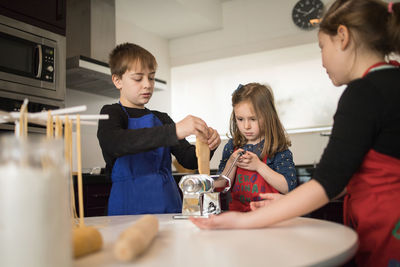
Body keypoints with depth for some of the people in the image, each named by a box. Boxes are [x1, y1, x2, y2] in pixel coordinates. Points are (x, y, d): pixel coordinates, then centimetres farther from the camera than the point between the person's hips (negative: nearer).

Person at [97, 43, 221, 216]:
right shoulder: (111, 114, 1)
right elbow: (113, 144, -22)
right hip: (129, 208, -4)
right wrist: (174, 131, -29)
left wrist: (207, 146, -9)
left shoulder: (162, 119, 18)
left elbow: (189, 160, 12)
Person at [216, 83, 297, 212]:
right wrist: (231, 164, -6)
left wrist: (259, 166, -13)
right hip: (236, 211, 3)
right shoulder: (232, 147, 10)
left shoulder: (278, 149, 0)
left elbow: (288, 188, -8)